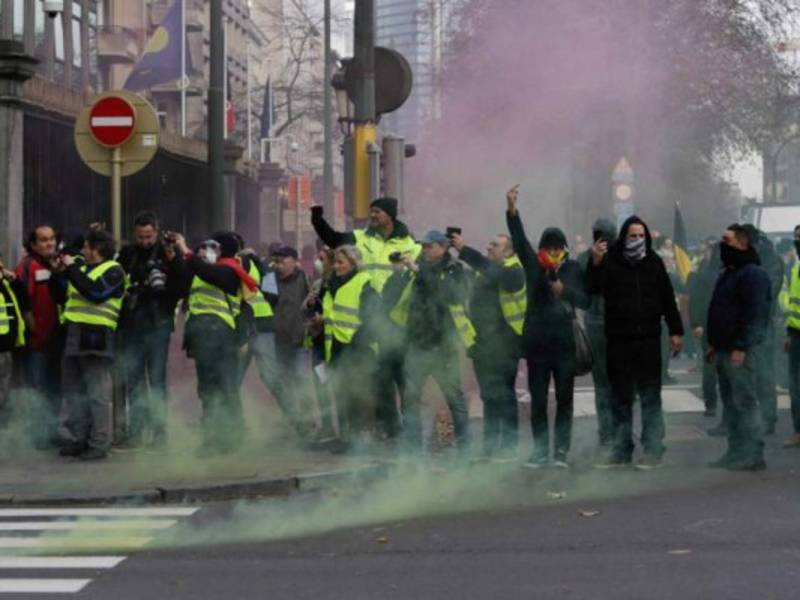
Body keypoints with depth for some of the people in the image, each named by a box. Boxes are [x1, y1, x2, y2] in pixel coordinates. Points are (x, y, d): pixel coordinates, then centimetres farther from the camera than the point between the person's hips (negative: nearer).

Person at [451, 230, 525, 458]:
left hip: (503, 343, -9)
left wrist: (464, 251, -33)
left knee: (502, 394, -8)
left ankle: (508, 446, -4)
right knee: (489, 394, 13)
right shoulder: (486, 269, 18)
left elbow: (493, 272, -30)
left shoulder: (513, 270, -10)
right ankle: (490, 447, 20)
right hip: (484, 343, 9)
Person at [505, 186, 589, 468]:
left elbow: (585, 300, 0)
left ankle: (561, 451, 8)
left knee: (564, 399, 2)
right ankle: (540, 451, 11)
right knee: (538, 400, 4)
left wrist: (565, 290, -19)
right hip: (537, 341, 1)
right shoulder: (533, 264, 3)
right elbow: (519, 239, -11)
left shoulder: (573, 268, 3)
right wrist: (512, 211, -26)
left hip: (564, 342, 0)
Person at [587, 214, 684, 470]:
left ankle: (653, 451, 5)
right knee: (621, 398, 7)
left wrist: (675, 331, 5)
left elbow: (667, 298, 8)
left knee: (650, 396, 2)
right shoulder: (610, 261, 0)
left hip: (648, 339, 0)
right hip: (618, 341, 0)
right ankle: (621, 451, 13)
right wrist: (595, 264, -25)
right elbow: (593, 288, -10)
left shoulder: (654, 262, 4)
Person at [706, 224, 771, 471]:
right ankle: (736, 452, 18)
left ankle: (753, 455, -4)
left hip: (739, 351, -10)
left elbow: (755, 313, -20)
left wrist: (741, 347, -23)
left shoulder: (753, 275, -13)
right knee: (730, 402, 12)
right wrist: (713, 343, 20)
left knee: (745, 402, -7)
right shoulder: (728, 273, 19)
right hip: (724, 348, 10)